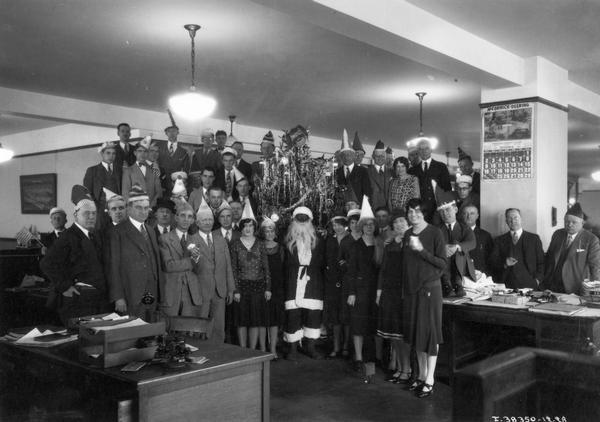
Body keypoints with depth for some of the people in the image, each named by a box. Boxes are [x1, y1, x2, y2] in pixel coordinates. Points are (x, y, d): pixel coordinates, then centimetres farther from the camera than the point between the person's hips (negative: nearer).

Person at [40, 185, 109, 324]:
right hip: (78, 298, -7)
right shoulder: (68, 237, -8)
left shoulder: (95, 237, 17)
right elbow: (47, 264, -17)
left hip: (99, 299, 7)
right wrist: (64, 287, -15)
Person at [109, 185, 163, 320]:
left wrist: (158, 294, 12)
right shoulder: (118, 233, -4)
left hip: (151, 299, 6)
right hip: (130, 300, -6)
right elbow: (113, 267, -8)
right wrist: (118, 298, -13)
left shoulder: (151, 232, 18)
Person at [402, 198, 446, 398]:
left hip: (429, 288, -5)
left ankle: (429, 380, 4)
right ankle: (421, 374, 21)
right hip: (410, 289, 6)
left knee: (430, 332, -2)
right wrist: (404, 288, 12)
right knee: (415, 333, 9)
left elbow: (443, 264, -10)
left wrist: (421, 250, -19)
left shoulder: (435, 233, -6)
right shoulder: (407, 234, 10)